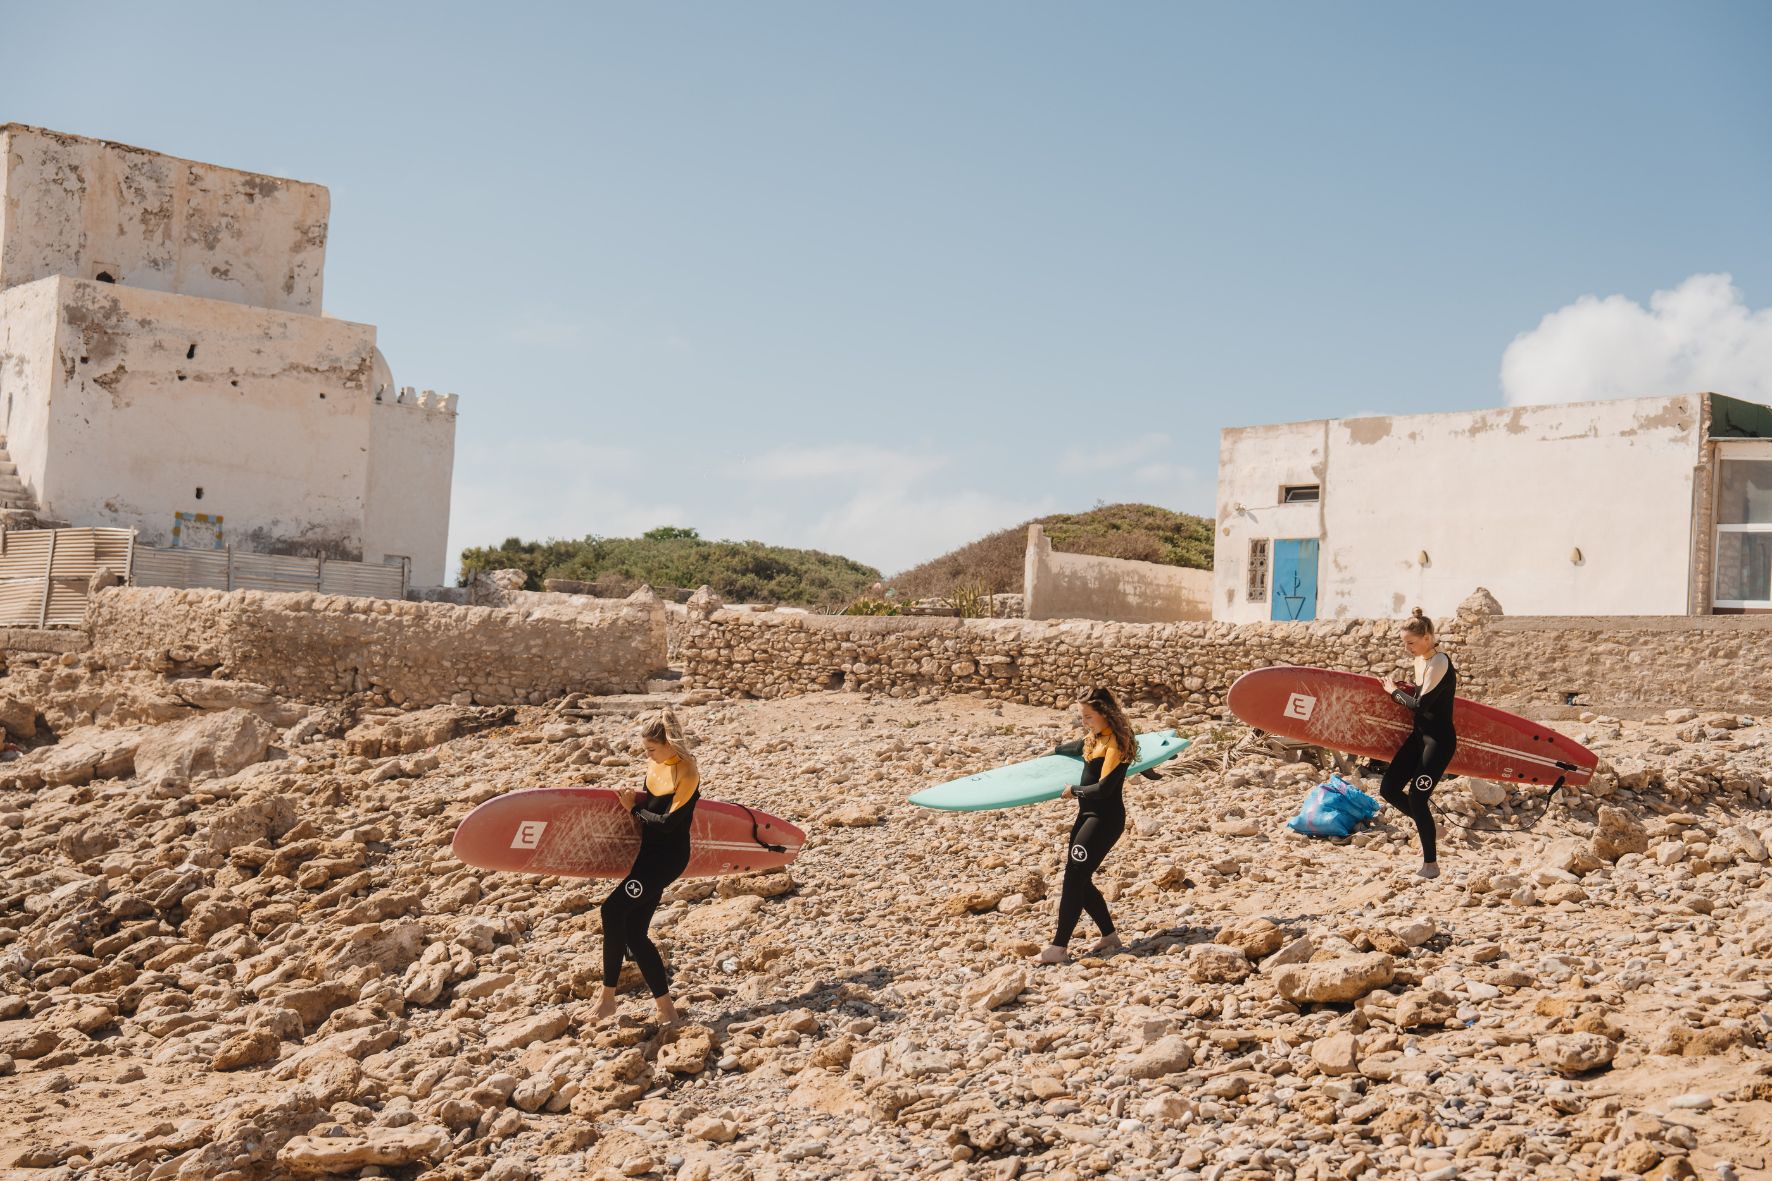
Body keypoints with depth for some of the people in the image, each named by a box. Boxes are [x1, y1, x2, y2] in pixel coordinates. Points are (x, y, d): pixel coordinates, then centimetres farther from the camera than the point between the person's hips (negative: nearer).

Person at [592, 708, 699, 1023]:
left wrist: (634, 809, -9)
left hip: (668, 857, -9)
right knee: (634, 932, 5)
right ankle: (665, 1008, 12)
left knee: (613, 909, -20)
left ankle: (608, 995, -10)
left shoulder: (687, 774, -17)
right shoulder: (656, 765, 8)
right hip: (649, 852, 9)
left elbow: (669, 822, -19)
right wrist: (635, 799, 2)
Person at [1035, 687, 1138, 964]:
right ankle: (1109, 936, 19)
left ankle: (1059, 947, -12)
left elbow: (1104, 788, -24)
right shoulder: (1094, 738, 9)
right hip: (1088, 814, 9)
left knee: (1074, 877, -13)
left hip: (1105, 819, -9)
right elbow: (1077, 749, 34)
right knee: (1079, 879, 8)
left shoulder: (1116, 744, -18)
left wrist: (1075, 791, -10)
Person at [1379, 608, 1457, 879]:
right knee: (1389, 789, 5)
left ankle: (1431, 865, 1)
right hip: (1419, 735, 9)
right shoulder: (1421, 661, 8)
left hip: (1439, 740, -9)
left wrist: (1394, 691, -7)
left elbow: (1421, 704, -21)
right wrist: (1403, 690, 3)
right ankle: (1424, 820, 29)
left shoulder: (1439, 663, -19)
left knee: (1416, 798, -10)